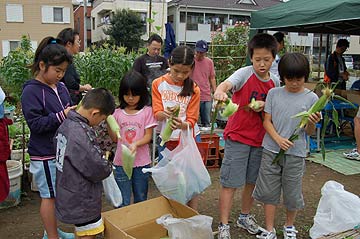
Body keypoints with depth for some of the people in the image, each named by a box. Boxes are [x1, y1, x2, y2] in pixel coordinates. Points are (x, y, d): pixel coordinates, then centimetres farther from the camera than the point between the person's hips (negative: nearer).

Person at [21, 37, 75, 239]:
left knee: (58, 193, 19)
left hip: (63, 149, 7)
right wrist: (61, 116, -25)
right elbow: (35, 123, -19)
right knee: (49, 196, 6)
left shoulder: (60, 87, 6)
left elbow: (69, 111, 18)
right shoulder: (31, 91, -14)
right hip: (45, 155, -7)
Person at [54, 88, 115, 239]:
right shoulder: (81, 135, -30)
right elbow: (98, 170, -27)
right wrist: (108, 166, -3)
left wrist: (100, 158, 4)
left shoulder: (66, 124, -1)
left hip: (68, 196, 9)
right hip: (82, 201, -9)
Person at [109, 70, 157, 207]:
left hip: (141, 161, -1)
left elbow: (148, 136, -6)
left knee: (141, 200, 16)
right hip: (121, 161, 1)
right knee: (123, 202, 9)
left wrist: (135, 144, -25)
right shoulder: (118, 113, 2)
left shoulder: (147, 111, -5)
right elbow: (114, 138, 4)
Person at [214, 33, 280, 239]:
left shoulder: (275, 82, 4)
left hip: (260, 138, 5)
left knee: (252, 181, 17)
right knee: (231, 182, -1)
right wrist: (220, 91, -56)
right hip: (237, 136, -5)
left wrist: (264, 106, -9)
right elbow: (226, 83, -33)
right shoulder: (244, 73, -12)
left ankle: (245, 216, 38)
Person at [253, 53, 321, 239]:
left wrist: (312, 123, -25)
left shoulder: (311, 98, -3)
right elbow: (267, 121, 1)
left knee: (292, 192, 11)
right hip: (271, 150, 1)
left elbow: (309, 132, -2)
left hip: (295, 153, -1)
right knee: (269, 190, 8)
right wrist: (278, 139, -16)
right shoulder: (273, 93, 1)